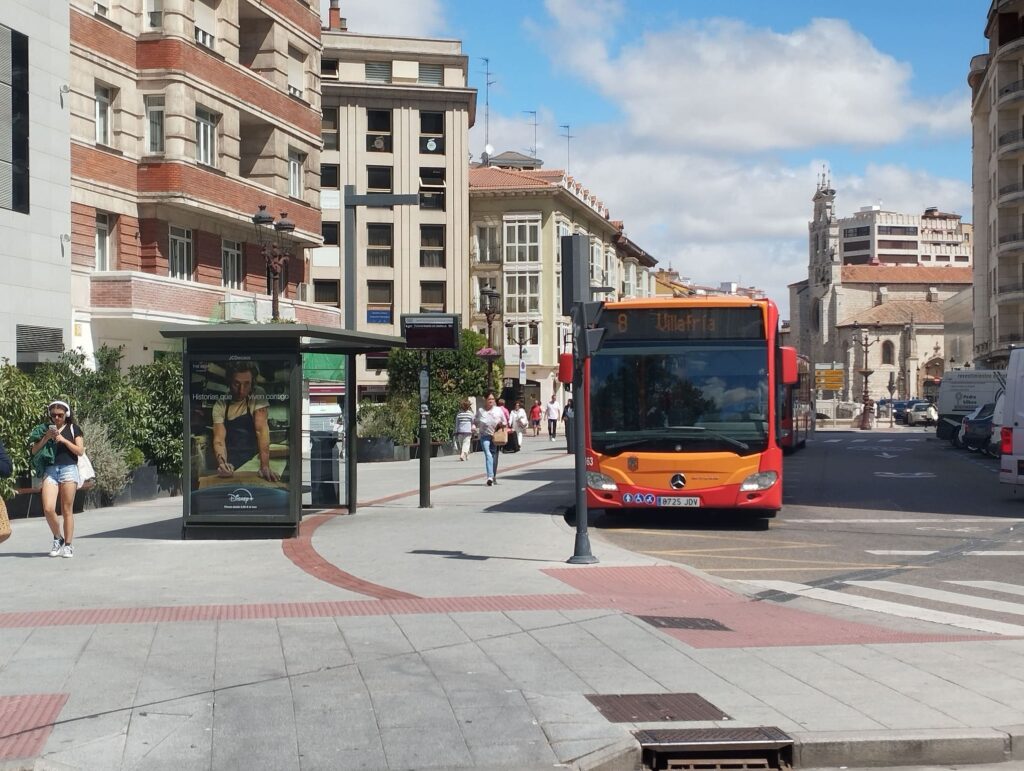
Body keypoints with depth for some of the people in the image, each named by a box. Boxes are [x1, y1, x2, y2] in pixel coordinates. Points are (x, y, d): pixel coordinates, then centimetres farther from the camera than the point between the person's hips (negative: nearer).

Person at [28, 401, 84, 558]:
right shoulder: (44, 428, 13)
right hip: (50, 470, 2)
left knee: (67, 510, 0)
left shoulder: (73, 428, 7)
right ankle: (58, 539, 11)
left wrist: (63, 440, -9)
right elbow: (34, 450, 8)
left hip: (68, 469, -2)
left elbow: (80, 451, 1)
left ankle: (68, 545, 6)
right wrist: (46, 437, -5)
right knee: (48, 509, -11)